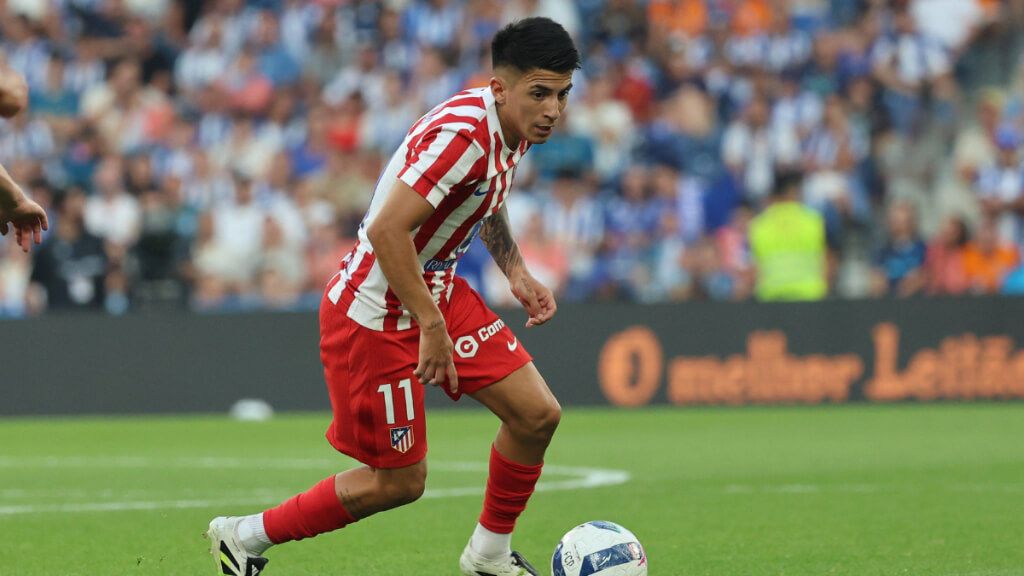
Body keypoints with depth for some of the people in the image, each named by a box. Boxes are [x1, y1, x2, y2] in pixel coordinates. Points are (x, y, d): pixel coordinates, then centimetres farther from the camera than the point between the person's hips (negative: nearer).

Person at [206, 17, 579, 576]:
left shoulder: (513, 128, 2)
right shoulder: (462, 134, -29)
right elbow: (387, 230, -35)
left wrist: (516, 273, 12)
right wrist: (432, 326, -31)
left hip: (437, 293, 9)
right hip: (375, 315, -9)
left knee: (537, 414, 2)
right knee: (400, 481, 0)